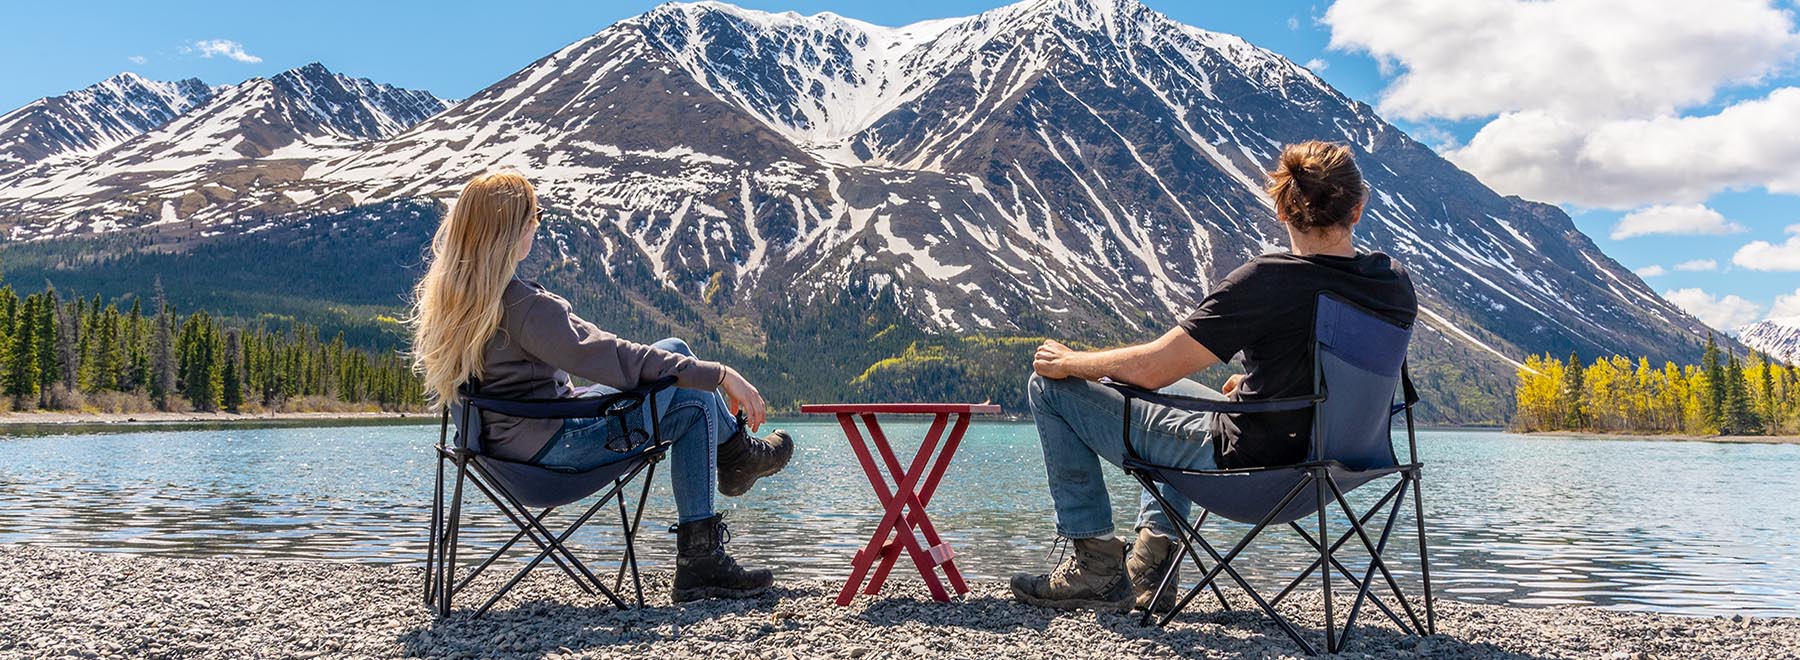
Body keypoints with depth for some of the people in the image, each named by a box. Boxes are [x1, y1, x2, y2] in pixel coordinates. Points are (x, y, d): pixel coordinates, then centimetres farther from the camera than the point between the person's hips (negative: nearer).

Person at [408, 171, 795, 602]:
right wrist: (723, 375, -24)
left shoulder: (438, 300, 1)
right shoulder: (524, 306, -26)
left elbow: (435, 386, 16)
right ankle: (739, 453, 30)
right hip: (557, 446, -9)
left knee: (692, 403, 14)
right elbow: (616, 358, -29)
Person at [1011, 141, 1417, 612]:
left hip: (1239, 467, -8)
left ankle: (1096, 566, 10)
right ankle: (1152, 561, 31)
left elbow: (1151, 368, -22)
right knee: (1170, 390, 35)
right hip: (1322, 462, 8)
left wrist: (1069, 361, -4)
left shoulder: (1266, 281, -26)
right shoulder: (1396, 285, -5)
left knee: (1050, 387, 2)